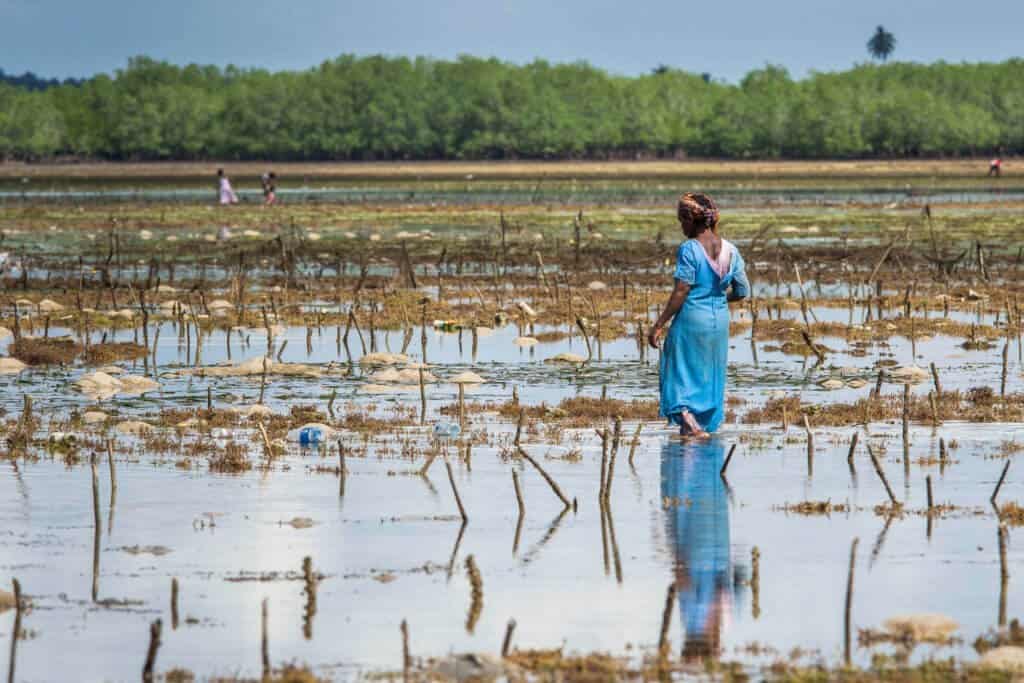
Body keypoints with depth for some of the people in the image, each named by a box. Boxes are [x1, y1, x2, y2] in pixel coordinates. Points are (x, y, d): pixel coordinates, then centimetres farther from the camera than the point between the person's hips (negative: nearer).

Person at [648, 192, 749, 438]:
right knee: (710, 375, 16)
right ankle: (704, 425, 21)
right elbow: (743, 291, 5)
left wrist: (659, 325, -11)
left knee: (681, 372, 5)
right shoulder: (729, 250, 2)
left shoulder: (689, 249, -15)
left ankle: (687, 417, -14)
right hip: (720, 321, 5)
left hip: (691, 319, -5)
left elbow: (681, 291, -17)